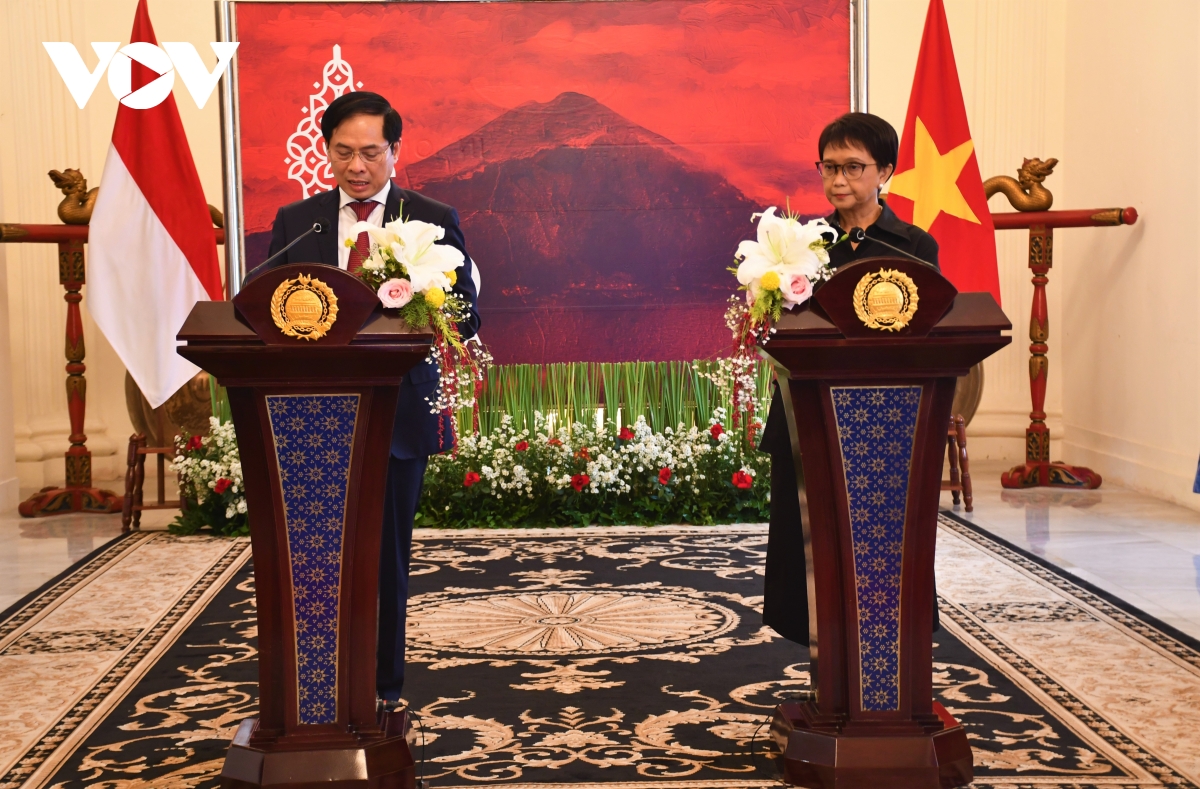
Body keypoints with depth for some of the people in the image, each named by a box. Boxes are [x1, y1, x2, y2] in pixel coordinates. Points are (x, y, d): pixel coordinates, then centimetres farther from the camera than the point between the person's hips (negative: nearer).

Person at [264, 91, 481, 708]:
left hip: (397, 413, -1)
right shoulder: (294, 221, 10)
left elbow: (465, 315, -3)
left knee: (387, 555, 6)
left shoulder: (433, 220, 2)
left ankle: (382, 686, 18)